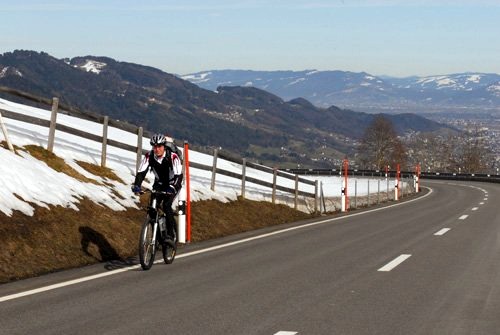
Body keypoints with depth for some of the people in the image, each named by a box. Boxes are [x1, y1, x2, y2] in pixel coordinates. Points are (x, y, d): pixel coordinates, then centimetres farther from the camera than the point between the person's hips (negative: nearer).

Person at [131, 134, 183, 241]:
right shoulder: (149, 156, -18)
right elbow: (141, 172, -23)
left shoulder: (173, 157, -28)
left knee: (166, 205, -25)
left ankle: (171, 233, -15)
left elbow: (179, 175, -36)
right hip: (159, 184, 4)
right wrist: (136, 185, -40)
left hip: (172, 185, -4)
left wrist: (173, 187, -53)